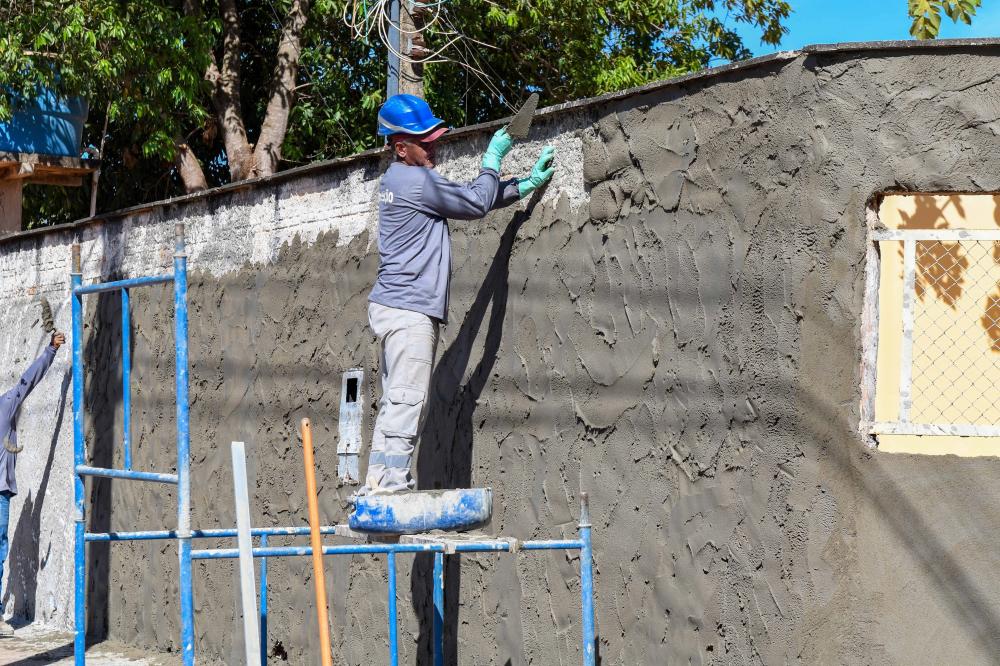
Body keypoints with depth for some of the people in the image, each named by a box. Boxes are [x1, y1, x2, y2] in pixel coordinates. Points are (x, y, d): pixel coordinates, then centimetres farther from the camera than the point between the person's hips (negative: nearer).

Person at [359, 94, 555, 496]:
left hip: (393, 308, 10)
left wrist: (526, 185, 25)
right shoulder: (414, 181, -13)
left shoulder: (399, 180, 19)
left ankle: (376, 486, 9)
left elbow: (469, 199, 25)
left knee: (394, 404, 9)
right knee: (406, 402, -13)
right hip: (409, 311, -10)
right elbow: (477, 203, -5)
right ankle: (391, 486, -16)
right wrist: (493, 159, 9)